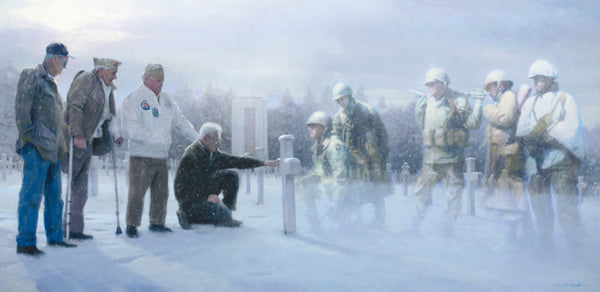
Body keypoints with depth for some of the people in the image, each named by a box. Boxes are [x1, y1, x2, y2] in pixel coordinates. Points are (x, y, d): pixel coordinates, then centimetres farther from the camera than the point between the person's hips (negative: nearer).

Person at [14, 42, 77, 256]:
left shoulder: (51, 83, 23)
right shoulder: (31, 76, -3)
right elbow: (21, 110, -11)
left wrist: (61, 145, 19)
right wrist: (29, 137, -16)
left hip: (52, 148, 9)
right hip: (37, 146, -9)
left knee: (54, 194, 12)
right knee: (32, 194, -9)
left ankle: (54, 237, 21)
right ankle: (25, 242, -6)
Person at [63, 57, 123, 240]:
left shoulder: (107, 88, 18)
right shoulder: (86, 80, -9)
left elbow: (109, 115, 28)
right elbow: (74, 107, -19)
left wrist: (115, 135, 18)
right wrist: (77, 134, -25)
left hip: (87, 141, 9)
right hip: (74, 139, -9)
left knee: (81, 186, 9)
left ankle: (75, 229, 14)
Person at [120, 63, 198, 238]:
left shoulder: (166, 99, 15)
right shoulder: (133, 100, -6)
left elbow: (180, 121, 20)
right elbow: (130, 129, -15)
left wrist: (197, 139, 11)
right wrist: (153, 138, -24)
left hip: (161, 156, 6)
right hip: (141, 156, -6)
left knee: (161, 193, 12)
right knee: (137, 192, -5)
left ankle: (157, 223, 27)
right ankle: (132, 225, 9)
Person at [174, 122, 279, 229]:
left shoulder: (213, 153, 3)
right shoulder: (191, 155, -23)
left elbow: (236, 161, 6)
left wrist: (263, 163, 5)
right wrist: (206, 197, -34)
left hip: (205, 193, 9)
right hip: (189, 199, -9)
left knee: (231, 176, 3)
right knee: (223, 216, -20)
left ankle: (227, 208, 5)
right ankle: (189, 216, -6)